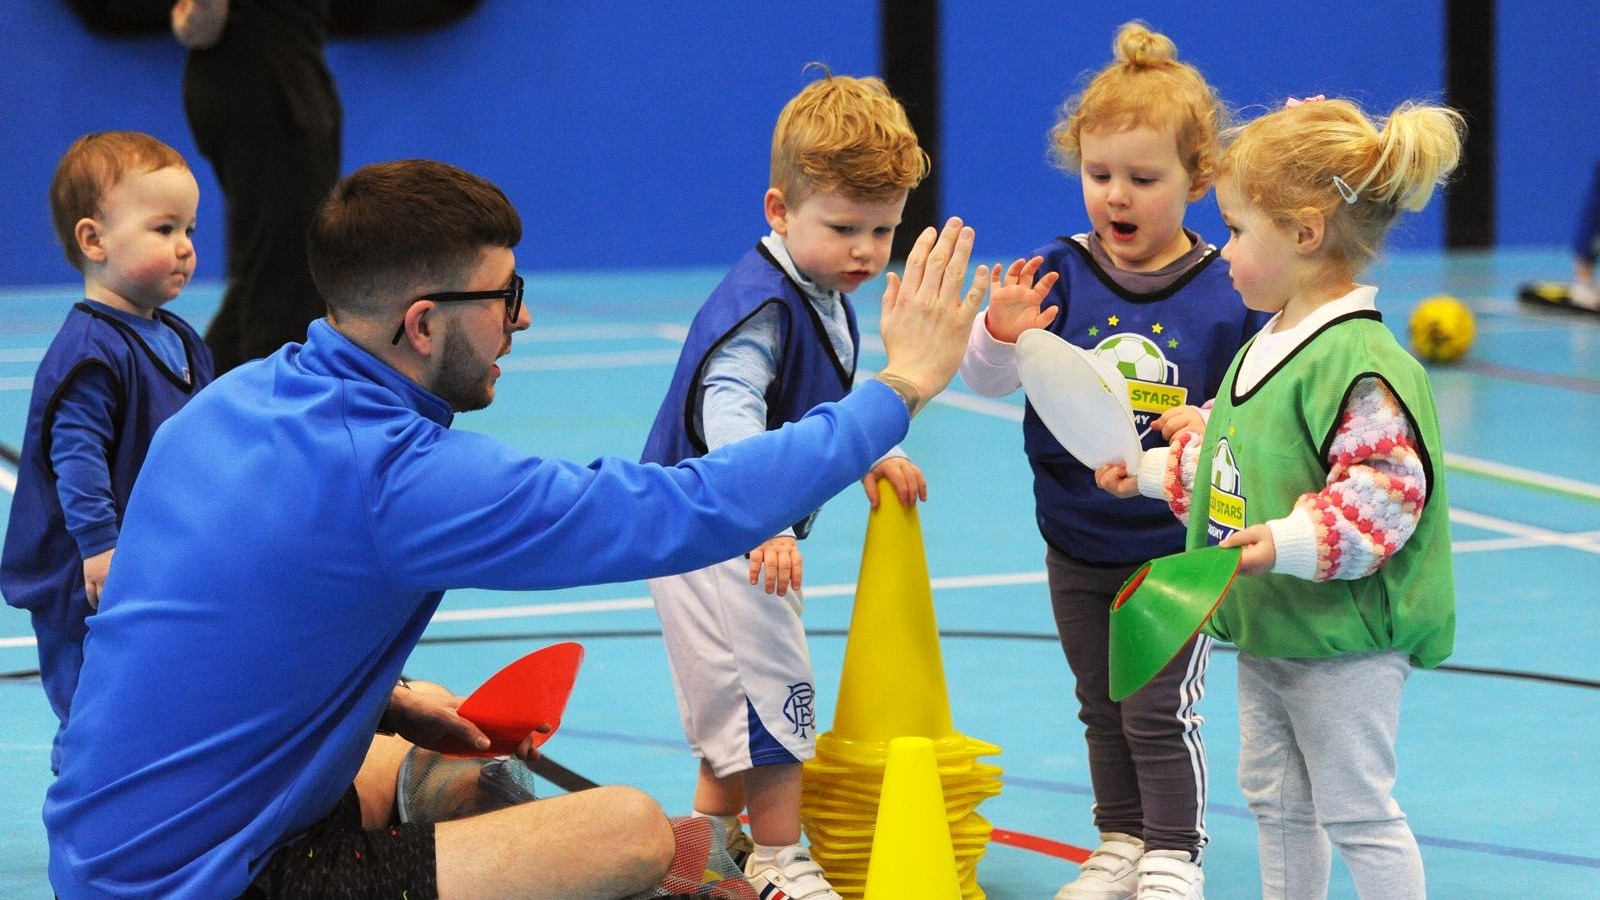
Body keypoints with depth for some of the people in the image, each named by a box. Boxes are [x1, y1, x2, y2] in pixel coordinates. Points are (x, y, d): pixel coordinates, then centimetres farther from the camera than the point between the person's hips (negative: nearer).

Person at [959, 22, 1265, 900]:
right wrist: (1002, 333, -28)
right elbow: (988, 381, -8)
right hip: (1077, 542, 3)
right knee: (1102, 706, 18)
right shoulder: (1061, 275, -7)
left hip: (1177, 544, -3)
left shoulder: (1225, 294, -12)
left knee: (1159, 709, 0)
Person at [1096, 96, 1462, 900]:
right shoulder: (1268, 345, 8)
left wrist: (1290, 543, -34)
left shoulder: (1359, 364, -23)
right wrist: (1152, 471, 23)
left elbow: (1386, 494, -28)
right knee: (1275, 800, 20)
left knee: (1357, 812, -1)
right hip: (1267, 629, 10)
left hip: (1343, 639, -10)